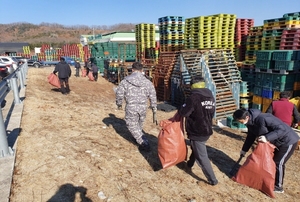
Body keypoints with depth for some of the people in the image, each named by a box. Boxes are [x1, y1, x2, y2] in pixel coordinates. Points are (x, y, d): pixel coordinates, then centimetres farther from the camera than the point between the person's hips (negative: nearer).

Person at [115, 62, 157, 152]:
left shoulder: (126, 81, -4)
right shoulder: (147, 82, 3)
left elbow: (119, 93, -3)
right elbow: (152, 96, 4)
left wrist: (119, 104, 12)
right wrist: (154, 108, 14)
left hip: (131, 107, -4)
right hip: (143, 107, 4)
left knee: (132, 125, 7)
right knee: (139, 124, 25)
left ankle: (144, 143, -1)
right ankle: (138, 138, 44)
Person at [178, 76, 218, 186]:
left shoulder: (194, 97, -21)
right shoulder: (211, 97, 4)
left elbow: (183, 113, -20)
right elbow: (211, 114, 12)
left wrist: (182, 108, 1)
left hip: (197, 132, -8)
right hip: (207, 130, 8)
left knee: (202, 156, 2)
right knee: (195, 148, 29)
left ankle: (212, 180, 9)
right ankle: (190, 163, 50)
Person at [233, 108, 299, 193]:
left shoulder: (262, 119, -34)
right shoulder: (251, 122, -4)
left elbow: (282, 129, -32)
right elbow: (251, 136, 11)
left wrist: (267, 138, -39)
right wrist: (244, 149, 18)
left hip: (289, 141, -9)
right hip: (277, 142, 9)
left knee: (278, 163, -3)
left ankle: (278, 187, 13)